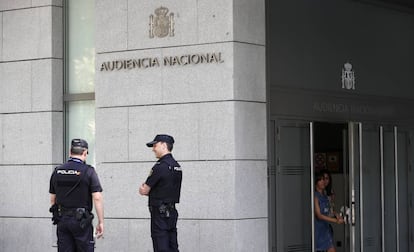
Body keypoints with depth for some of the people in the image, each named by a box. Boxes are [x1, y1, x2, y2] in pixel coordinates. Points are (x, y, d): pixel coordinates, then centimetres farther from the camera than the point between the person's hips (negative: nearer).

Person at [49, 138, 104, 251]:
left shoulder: (57, 171, 6)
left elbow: (52, 198, 11)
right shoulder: (88, 171, -8)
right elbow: (97, 198, -13)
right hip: (81, 221, -4)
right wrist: (101, 222, -8)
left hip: (62, 220, 4)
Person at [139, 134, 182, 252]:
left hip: (160, 213, -8)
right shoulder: (177, 166, 11)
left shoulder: (160, 166, -15)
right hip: (172, 212, 9)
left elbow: (144, 191, -11)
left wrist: (142, 188, 11)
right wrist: (149, 188, 8)